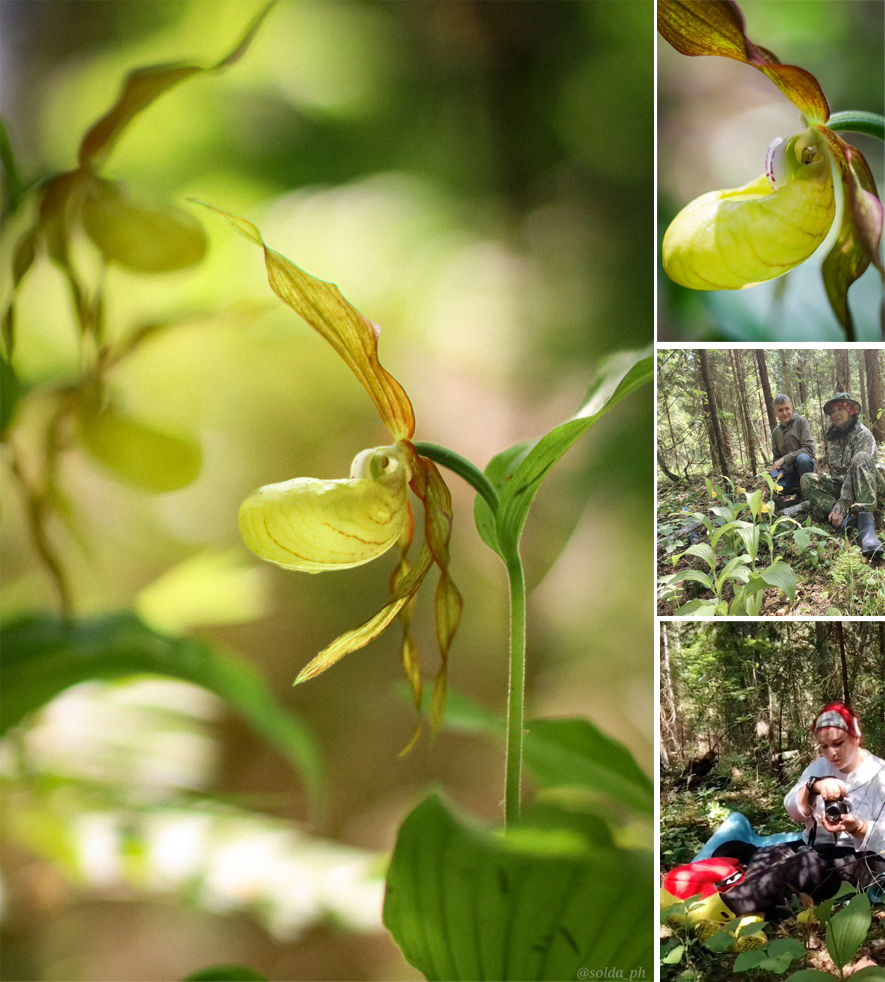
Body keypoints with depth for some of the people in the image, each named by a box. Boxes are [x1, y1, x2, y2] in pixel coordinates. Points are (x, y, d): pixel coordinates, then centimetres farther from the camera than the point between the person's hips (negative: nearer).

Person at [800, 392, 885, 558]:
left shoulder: (862, 434, -14)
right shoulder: (830, 435, 7)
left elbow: (856, 470, -24)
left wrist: (840, 507, -34)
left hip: (870, 488, -6)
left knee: (861, 458, -34)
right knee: (806, 480, -14)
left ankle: (866, 525, -52)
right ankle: (847, 520, -36)